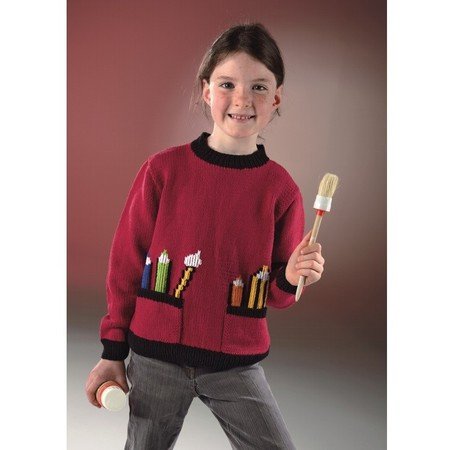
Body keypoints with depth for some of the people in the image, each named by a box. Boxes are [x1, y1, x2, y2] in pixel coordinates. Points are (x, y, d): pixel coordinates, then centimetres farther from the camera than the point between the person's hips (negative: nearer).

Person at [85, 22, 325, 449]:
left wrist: (292, 278, -18)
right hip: (156, 358, -1)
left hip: (237, 365, 1)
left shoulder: (280, 188, -4)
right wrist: (112, 352, 2)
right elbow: (126, 262, -1)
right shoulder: (163, 169, -8)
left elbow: (277, 293, 5)